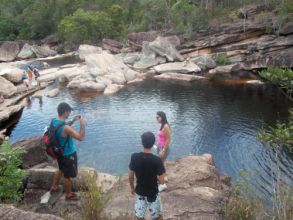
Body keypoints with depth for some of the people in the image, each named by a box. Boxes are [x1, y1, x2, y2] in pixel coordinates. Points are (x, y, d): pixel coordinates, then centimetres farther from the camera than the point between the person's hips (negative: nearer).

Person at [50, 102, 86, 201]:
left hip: (60, 152, 9)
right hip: (68, 155, -8)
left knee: (61, 170, 32)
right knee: (68, 176, 13)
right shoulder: (65, 128, -35)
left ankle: (54, 187, 51)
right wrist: (82, 124, -21)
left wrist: (73, 121, 4)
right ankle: (68, 194, 33)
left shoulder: (54, 121, -7)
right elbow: (80, 137, -30)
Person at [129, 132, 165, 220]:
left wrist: (132, 188, 12)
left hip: (139, 192, 2)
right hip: (153, 193, -2)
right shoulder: (157, 160, -24)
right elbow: (161, 181, -20)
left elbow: (131, 176, -5)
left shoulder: (134, 157, -16)